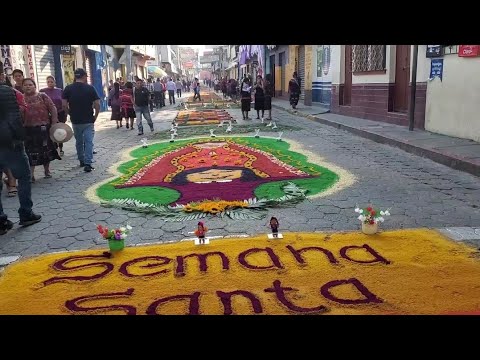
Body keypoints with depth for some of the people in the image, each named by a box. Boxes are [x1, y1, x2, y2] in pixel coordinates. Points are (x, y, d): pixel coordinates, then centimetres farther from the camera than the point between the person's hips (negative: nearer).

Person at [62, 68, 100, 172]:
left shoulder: (68, 89, -1)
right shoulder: (90, 88, -5)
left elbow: (64, 105, -4)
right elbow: (97, 104, -9)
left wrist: (71, 114, 10)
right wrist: (95, 116, 3)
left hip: (75, 121, 2)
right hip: (88, 121, -2)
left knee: (79, 142, 18)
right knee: (89, 141, -2)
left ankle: (81, 161, 30)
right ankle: (87, 164, -10)